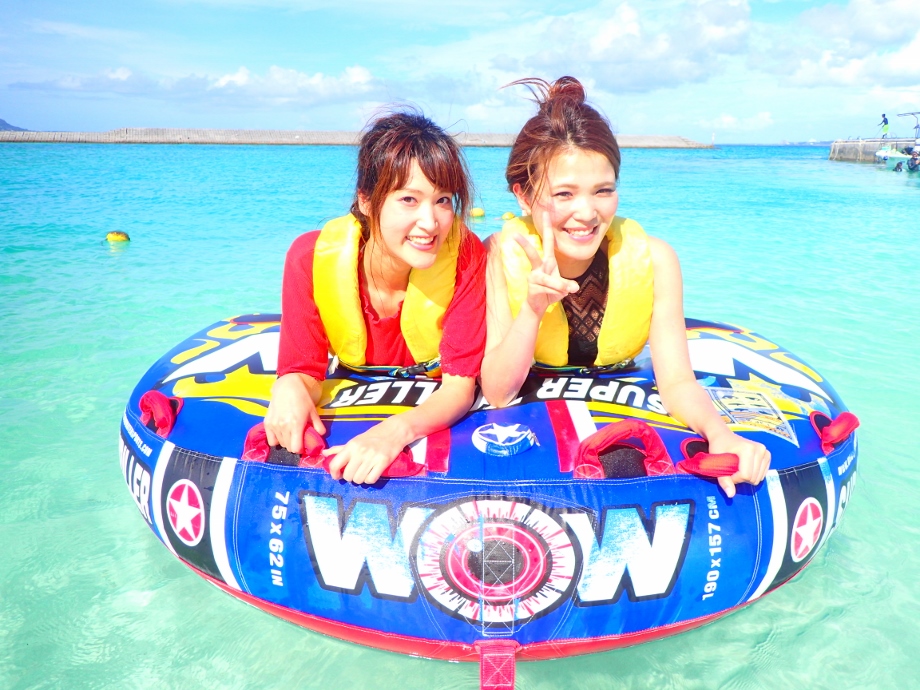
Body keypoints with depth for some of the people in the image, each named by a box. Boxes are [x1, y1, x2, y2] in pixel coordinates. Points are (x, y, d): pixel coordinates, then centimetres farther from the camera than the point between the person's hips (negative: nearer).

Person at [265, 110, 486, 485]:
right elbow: (305, 371, -12)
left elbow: (460, 386, -23)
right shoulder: (311, 258, -20)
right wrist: (290, 388, -36)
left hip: (438, 420, -2)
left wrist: (397, 430, -43)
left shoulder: (466, 256, -24)